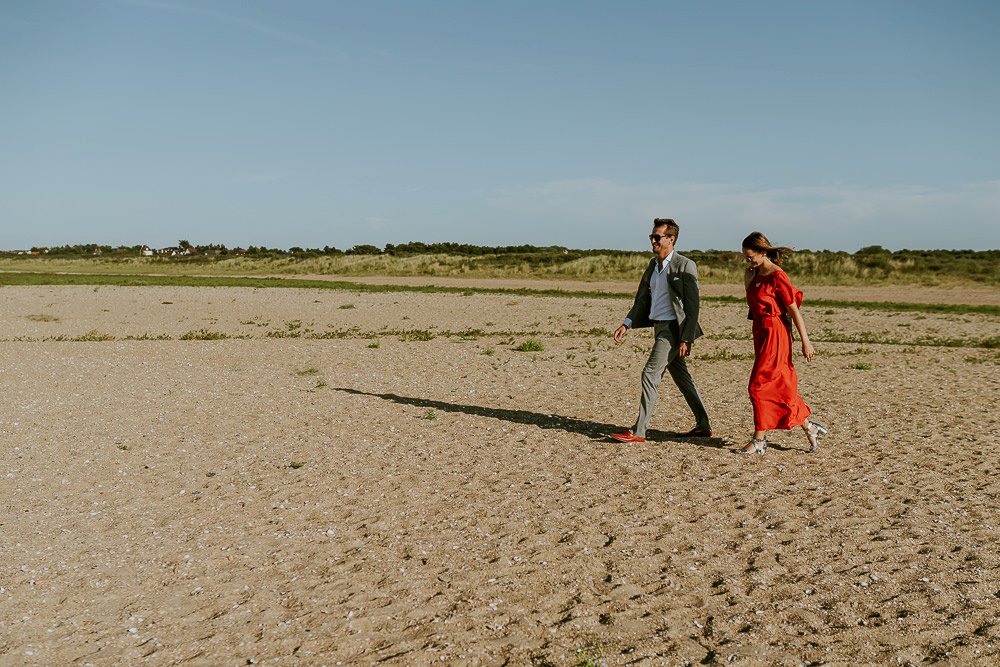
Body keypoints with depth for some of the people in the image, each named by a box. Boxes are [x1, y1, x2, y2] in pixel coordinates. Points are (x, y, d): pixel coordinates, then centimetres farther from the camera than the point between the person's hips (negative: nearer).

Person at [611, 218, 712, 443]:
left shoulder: (684, 266, -12)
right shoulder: (653, 264, 12)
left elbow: (692, 305, -14)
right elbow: (642, 297, 17)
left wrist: (686, 339, -18)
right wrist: (627, 324, 8)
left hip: (673, 329, -9)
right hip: (659, 327, 9)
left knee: (650, 374, -11)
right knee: (681, 377, 14)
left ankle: (638, 431, -6)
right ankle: (703, 425, 25)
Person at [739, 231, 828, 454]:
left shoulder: (777, 276, -15)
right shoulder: (756, 274, 10)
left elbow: (794, 310, -14)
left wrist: (805, 342, -13)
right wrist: (748, 281, 9)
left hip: (775, 334, -9)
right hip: (761, 333, 9)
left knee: (759, 384, -5)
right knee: (781, 385, 12)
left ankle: (759, 440, 4)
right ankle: (809, 428, 24)